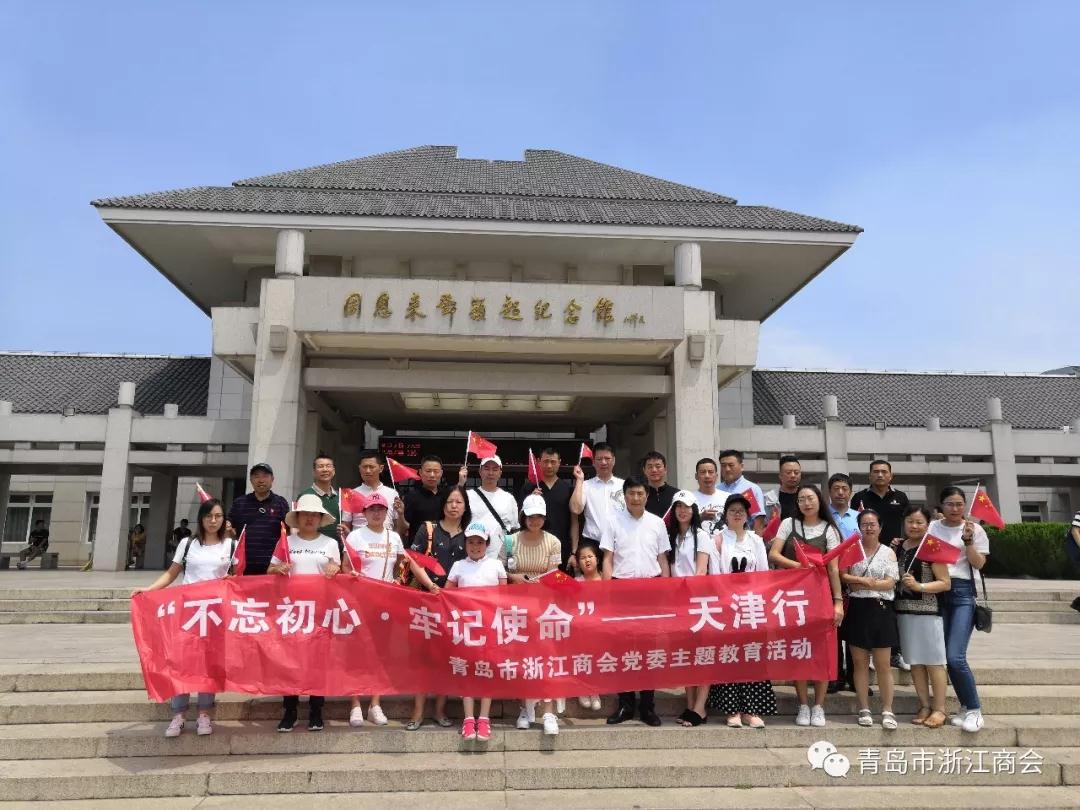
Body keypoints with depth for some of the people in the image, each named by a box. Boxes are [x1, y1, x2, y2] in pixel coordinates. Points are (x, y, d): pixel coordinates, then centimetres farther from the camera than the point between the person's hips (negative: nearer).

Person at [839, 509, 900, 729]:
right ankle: (864, 709, 15)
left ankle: (887, 711, 10)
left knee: (882, 664, 2)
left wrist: (859, 583, -13)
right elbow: (843, 575, -2)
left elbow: (890, 582, -5)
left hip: (881, 610, -1)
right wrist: (866, 581, -16)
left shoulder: (888, 552, 4)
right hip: (857, 609, 1)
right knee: (859, 662, 7)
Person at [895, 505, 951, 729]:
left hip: (927, 611, -5)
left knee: (933, 661, 2)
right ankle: (924, 706, 19)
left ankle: (939, 709, 10)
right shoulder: (898, 547, 10)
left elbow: (945, 583, -8)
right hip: (904, 610, 6)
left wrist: (919, 586, -19)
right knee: (915, 661, 10)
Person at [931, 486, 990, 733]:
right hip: (938, 593, 3)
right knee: (945, 656, 6)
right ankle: (966, 706, 21)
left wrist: (968, 540, -15)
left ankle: (974, 709, 4)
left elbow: (979, 564, -3)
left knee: (955, 657, -13)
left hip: (963, 593, -3)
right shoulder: (932, 527, 9)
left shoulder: (975, 529, 4)